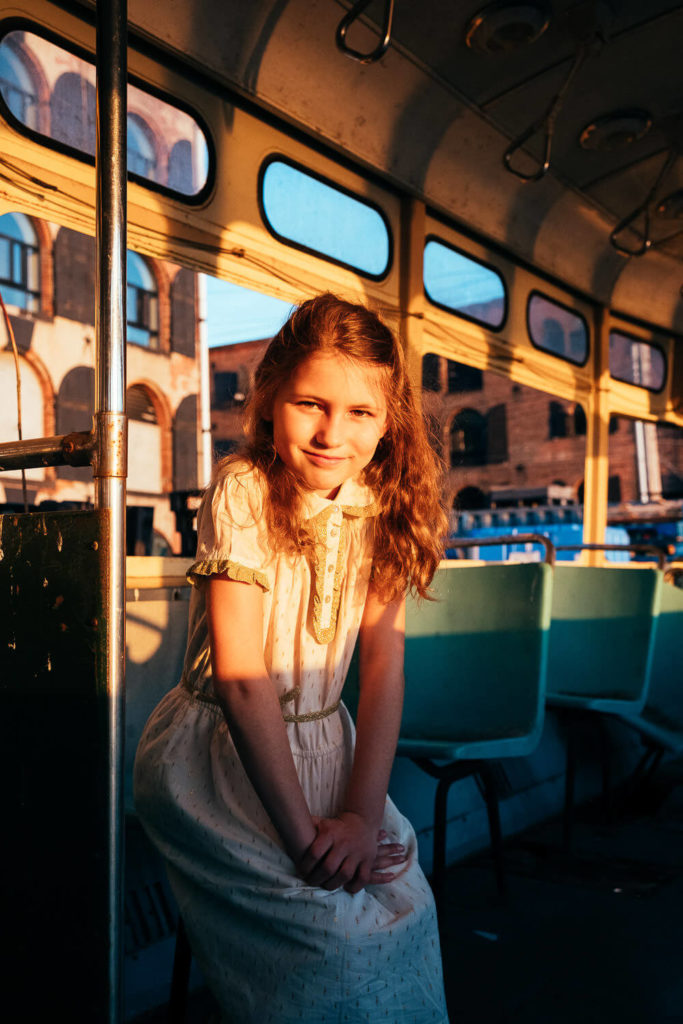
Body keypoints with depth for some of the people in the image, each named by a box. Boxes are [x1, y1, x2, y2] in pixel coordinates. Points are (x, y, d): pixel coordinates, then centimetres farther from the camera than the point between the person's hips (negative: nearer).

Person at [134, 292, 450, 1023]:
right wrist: (300, 831, -21)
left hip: (322, 748, 5)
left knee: (403, 902, -11)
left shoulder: (381, 506, -2)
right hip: (221, 756, -4)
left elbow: (384, 661, -6)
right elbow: (240, 671, -20)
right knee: (334, 933, -20)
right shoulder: (243, 491, -16)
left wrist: (364, 812, -15)